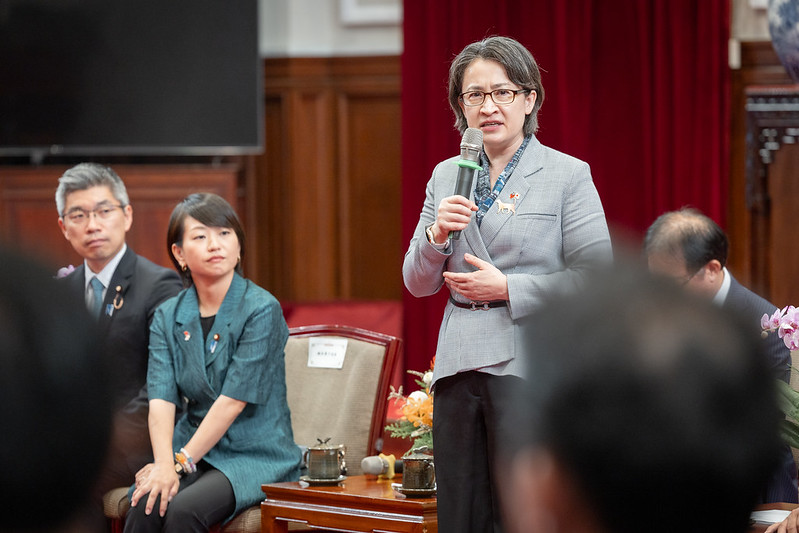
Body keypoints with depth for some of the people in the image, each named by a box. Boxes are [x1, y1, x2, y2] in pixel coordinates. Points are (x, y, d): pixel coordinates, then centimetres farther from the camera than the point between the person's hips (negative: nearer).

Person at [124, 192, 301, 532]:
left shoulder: (261, 310, -10)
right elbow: (161, 399, -6)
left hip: (257, 455, -4)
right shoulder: (167, 317, 6)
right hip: (193, 449, 4)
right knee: (144, 505, -27)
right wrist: (164, 464, -24)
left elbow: (233, 400, -16)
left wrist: (181, 462, -20)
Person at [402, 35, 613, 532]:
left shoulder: (568, 175, -2)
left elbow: (596, 277, -8)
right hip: (459, 364, 5)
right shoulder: (446, 175, 13)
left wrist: (507, 288, -12)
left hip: (527, 365, -5)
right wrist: (437, 235, -8)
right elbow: (418, 283, 12)